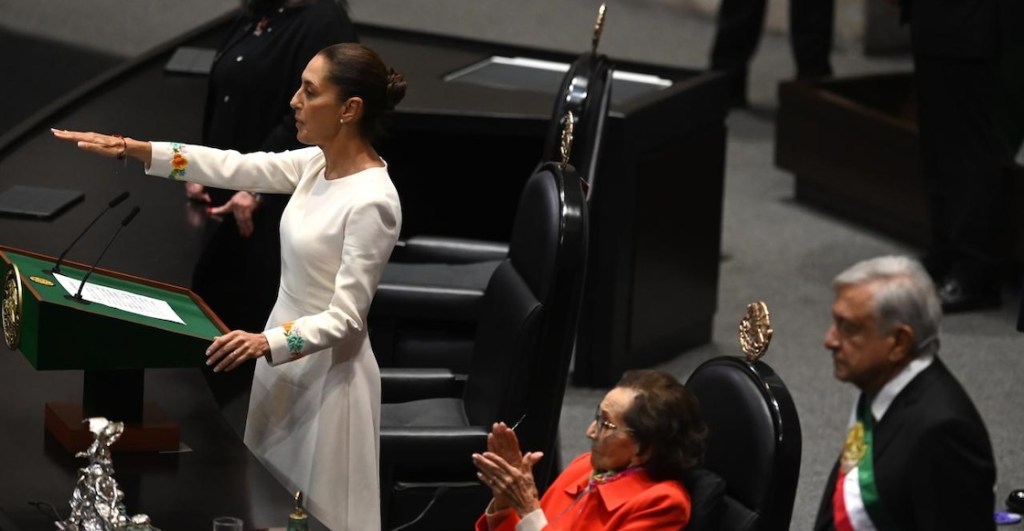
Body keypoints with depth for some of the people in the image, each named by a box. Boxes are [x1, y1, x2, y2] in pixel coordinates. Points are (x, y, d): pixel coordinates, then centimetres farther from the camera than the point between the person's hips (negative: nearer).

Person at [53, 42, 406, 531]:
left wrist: (266, 343, -37)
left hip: (326, 368, -9)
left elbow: (345, 319, -24)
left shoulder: (372, 201, -25)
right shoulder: (316, 164, 0)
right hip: (286, 353, 9)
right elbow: (233, 168, 1)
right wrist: (131, 149, -6)